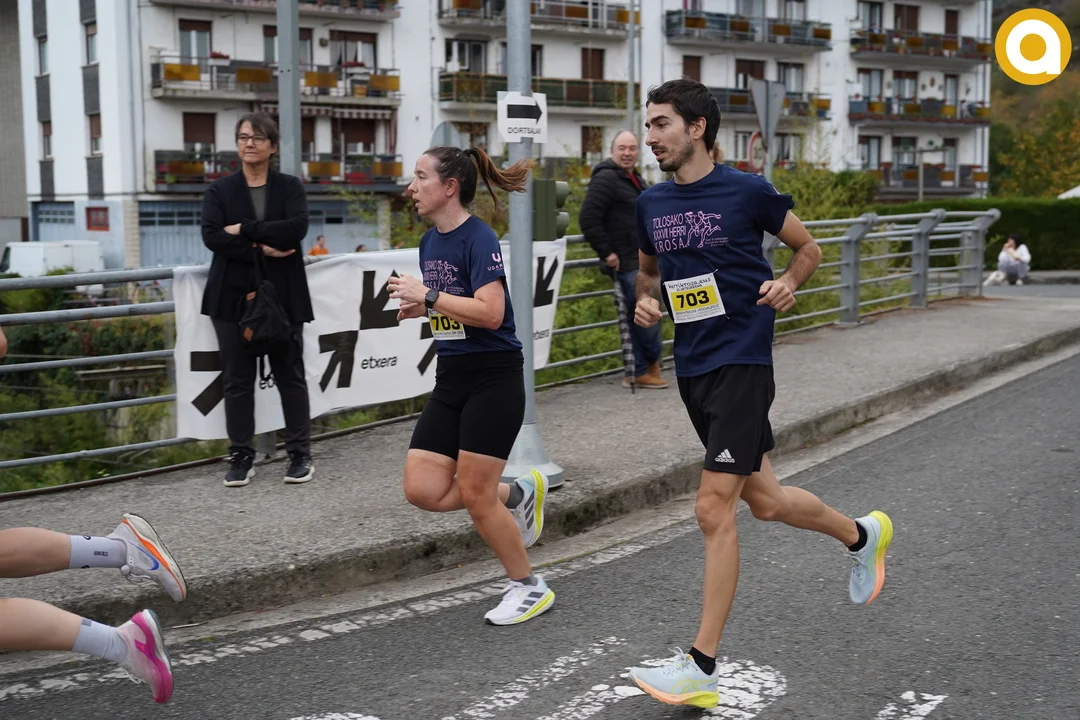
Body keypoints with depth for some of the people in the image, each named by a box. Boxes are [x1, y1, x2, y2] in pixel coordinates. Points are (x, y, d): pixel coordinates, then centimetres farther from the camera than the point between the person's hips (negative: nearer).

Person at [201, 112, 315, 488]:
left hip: (282, 296, -1)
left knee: (290, 374, 6)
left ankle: (300, 455, 14)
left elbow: (297, 227, -12)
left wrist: (245, 229, -14)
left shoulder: (290, 187, 6)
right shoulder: (219, 190, 7)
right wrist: (260, 250, -17)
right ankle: (241, 457, 12)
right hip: (234, 296, 1)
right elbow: (211, 236, -8)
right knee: (238, 379, 4)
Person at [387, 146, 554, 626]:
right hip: (450, 379, 8)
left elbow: (490, 312, -26)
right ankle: (517, 494, 22)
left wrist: (427, 295, -21)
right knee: (422, 489, 0)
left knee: (475, 496, -4)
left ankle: (530, 587, 17)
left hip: (493, 378, -8)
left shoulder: (478, 238, -15)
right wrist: (420, 308, 4)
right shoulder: (429, 242, 10)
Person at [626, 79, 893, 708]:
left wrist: (788, 285, -14)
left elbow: (808, 249, 5)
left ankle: (702, 668, -3)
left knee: (714, 508, -11)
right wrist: (646, 299, 2)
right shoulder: (651, 204, 7)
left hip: (741, 361, -6)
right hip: (692, 367, 6)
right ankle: (862, 535, 44)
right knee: (764, 500, 15)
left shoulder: (748, 191, -8)